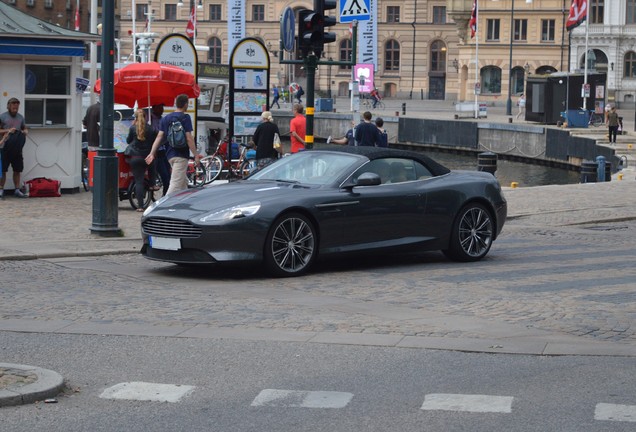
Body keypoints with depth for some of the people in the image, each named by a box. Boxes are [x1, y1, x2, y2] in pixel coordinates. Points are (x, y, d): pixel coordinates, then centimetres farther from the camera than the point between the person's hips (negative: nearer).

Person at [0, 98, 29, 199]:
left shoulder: (20, 117, 12)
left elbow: (25, 128, 21)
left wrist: (25, 132, -1)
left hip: (17, 148, 4)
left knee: (17, 169, 7)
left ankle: (17, 190, 14)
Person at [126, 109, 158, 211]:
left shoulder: (133, 128, -5)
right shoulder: (151, 129, 0)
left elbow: (128, 140, 8)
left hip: (135, 157, -1)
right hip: (148, 157, 1)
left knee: (138, 181, -1)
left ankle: (140, 206, -3)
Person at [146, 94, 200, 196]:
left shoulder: (165, 118, 11)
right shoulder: (185, 118, -8)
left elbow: (159, 137, 4)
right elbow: (189, 138, -13)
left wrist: (152, 153, 2)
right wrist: (196, 155, -10)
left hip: (170, 155, 7)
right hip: (181, 155, -7)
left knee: (183, 182, 20)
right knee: (175, 184, -11)